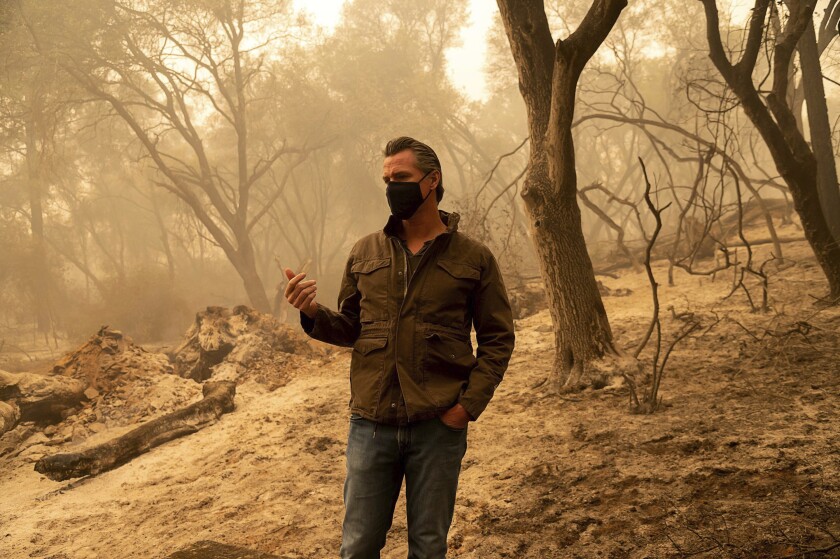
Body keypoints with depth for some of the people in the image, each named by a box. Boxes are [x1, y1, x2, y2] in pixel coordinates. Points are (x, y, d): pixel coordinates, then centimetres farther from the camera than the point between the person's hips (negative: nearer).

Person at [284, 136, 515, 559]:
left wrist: (469, 404, -10)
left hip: (439, 427, -2)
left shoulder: (473, 257, 0)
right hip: (371, 424, 2)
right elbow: (351, 329, 13)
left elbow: (497, 339, 1)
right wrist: (313, 313, -8)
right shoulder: (365, 253, 7)